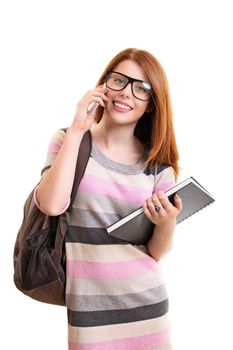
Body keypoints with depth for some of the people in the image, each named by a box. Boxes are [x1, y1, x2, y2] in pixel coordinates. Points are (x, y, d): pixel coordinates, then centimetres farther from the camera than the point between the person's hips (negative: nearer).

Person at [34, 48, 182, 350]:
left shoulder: (157, 165, 0)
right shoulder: (68, 141, -3)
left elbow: (156, 253, 3)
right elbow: (52, 205, -21)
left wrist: (167, 223, -18)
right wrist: (77, 131, -17)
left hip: (147, 302, 2)